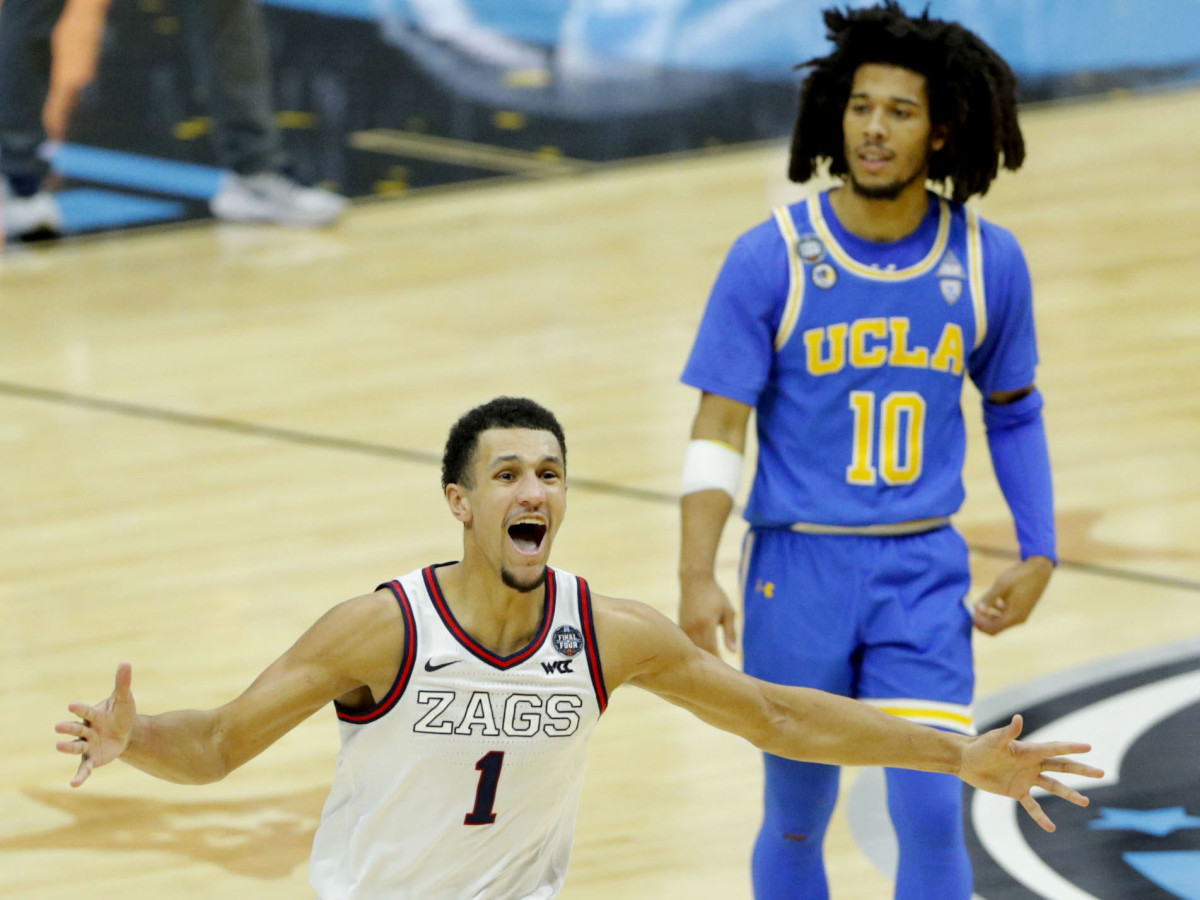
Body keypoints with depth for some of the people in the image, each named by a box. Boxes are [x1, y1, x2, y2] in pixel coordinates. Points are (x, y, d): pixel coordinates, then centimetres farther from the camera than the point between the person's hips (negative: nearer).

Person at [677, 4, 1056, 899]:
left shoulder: (988, 262, -2)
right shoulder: (772, 258, -9)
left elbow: (1014, 411, 13)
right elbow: (719, 429, -8)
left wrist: (1039, 555, 8)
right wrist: (698, 577, -17)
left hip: (924, 573, 1)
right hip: (799, 566, -1)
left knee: (931, 815, -11)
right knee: (796, 822, 11)